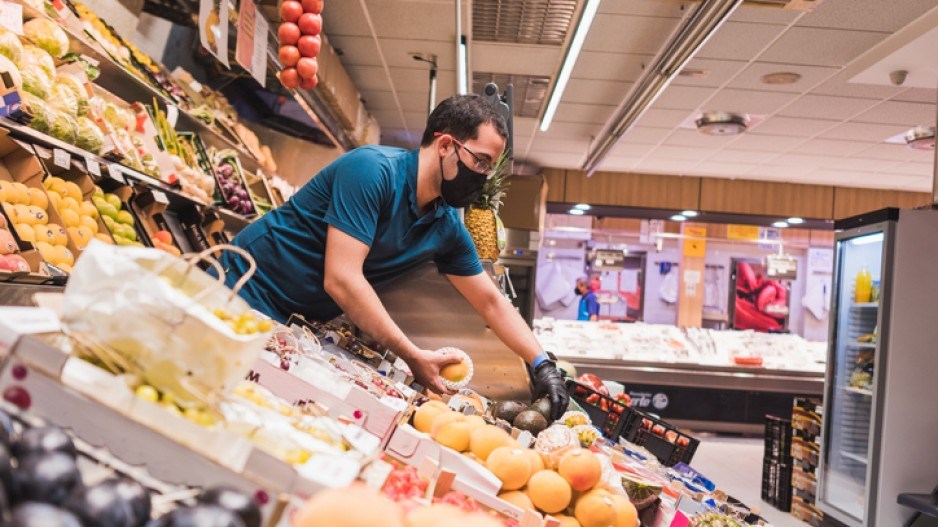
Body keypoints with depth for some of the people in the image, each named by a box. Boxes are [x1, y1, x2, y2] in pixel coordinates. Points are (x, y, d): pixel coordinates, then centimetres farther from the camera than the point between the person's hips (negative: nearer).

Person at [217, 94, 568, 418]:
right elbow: (341, 279, -29)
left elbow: (492, 303, 8)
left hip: (303, 325, 7)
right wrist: (413, 357, -26)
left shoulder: (448, 228, 0)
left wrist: (542, 364, -3)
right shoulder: (374, 170, -24)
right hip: (246, 292, -6)